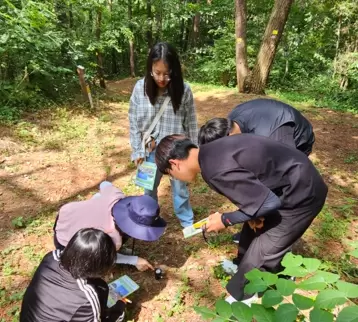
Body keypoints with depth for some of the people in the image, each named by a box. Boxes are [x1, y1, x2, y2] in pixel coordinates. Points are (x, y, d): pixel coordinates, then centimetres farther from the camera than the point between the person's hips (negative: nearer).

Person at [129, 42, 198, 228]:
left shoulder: (183, 90, -14)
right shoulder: (140, 88, -11)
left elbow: (191, 123, -4)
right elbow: (134, 123, -3)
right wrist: (137, 151, -3)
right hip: (150, 149, 2)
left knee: (180, 187, 17)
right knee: (150, 187, 21)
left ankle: (187, 221, 39)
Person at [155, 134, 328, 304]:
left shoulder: (217, 170, -30)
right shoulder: (213, 151, 0)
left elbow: (268, 203, -25)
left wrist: (225, 220, -12)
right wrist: (252, 214, -2)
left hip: (302, 196, -9)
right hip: (295, 181, 9)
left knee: (259, 256, 2)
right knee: (254, 228, 24)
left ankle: (241, 299, 26)